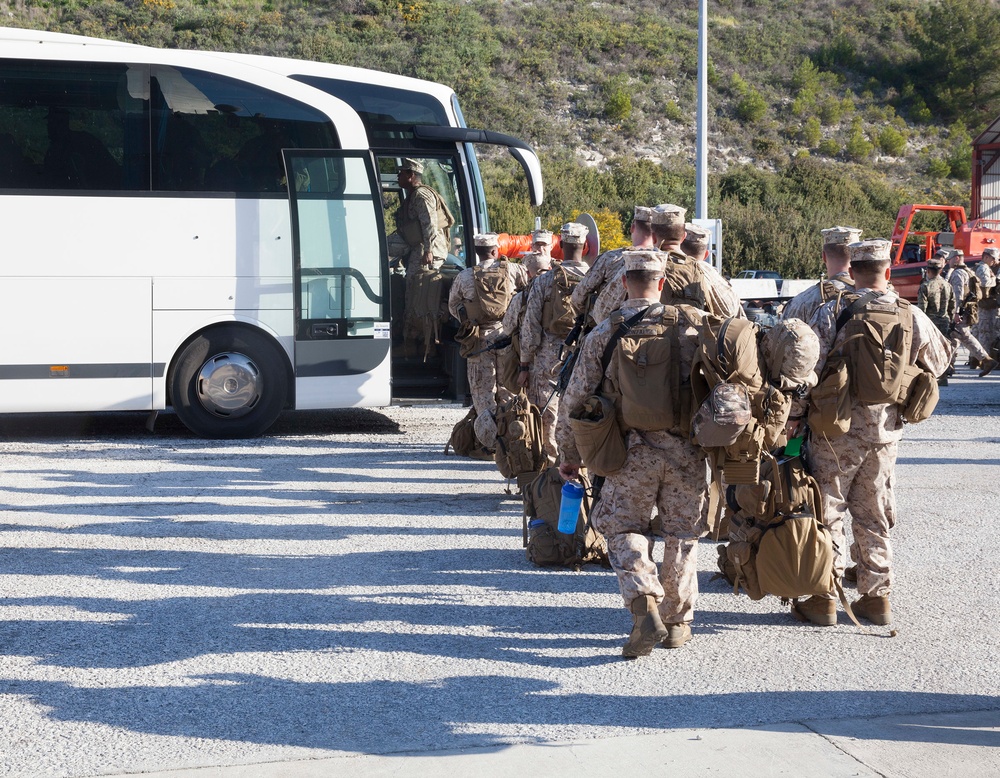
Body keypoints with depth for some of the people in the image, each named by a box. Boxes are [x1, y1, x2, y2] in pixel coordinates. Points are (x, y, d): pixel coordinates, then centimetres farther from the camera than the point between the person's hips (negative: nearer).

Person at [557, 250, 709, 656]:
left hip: (632, 452, -1)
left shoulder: (604, 334, -3)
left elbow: (575, 400, 0)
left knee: (623, 528, 12)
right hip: (686, 451, 1)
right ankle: (678, 621, 24)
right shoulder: (693, 325, -2)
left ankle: (645, 605, -10)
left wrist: (569, 453, 12)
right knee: (681, 533, 15)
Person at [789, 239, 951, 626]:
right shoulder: (912, 317, -1)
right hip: (887, 431, 4)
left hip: (838, 429, -4)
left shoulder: (833, 312, -13)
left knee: (827, 513, 5)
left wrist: (792, 418, -6)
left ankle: (824, 599, 8)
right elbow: (939, 361, 17)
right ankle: (876, 598, 20)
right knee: (874, 516, 15)